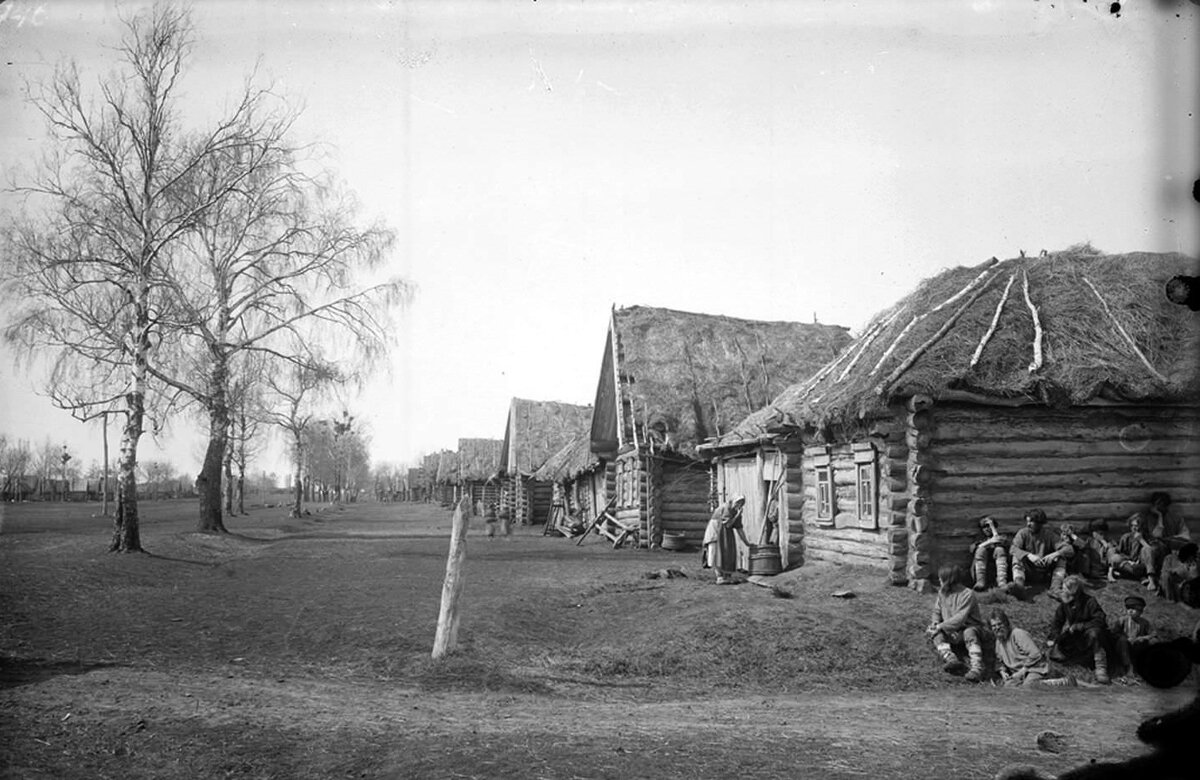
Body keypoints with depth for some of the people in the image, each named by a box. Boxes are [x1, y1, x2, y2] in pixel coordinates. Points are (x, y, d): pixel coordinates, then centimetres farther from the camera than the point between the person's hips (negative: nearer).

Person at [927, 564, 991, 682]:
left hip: (969, 627, -6)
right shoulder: (942, 592, 6)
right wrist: (935, 623, -10)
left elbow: (959, 619, -22)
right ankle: (952, 659, -45)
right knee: (936, 634, -22)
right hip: (951, 633, 6)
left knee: (969, 632, -39)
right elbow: (937, 612, 13)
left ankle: (977, 667, -51)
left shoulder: (968, 594, -16)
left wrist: (940, 626, -22)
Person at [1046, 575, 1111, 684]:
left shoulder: (1089, 601, -19)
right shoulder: (1064, 603, -5)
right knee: (1056, 654, -11)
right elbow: (1057, 621, 2)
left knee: (1094, 633, -42)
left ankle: (1101, 668, -34)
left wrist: (1080, 626, -30)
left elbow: (1100, 621, -25)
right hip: (1074, 636, 6)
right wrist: (1053, 638, -14)